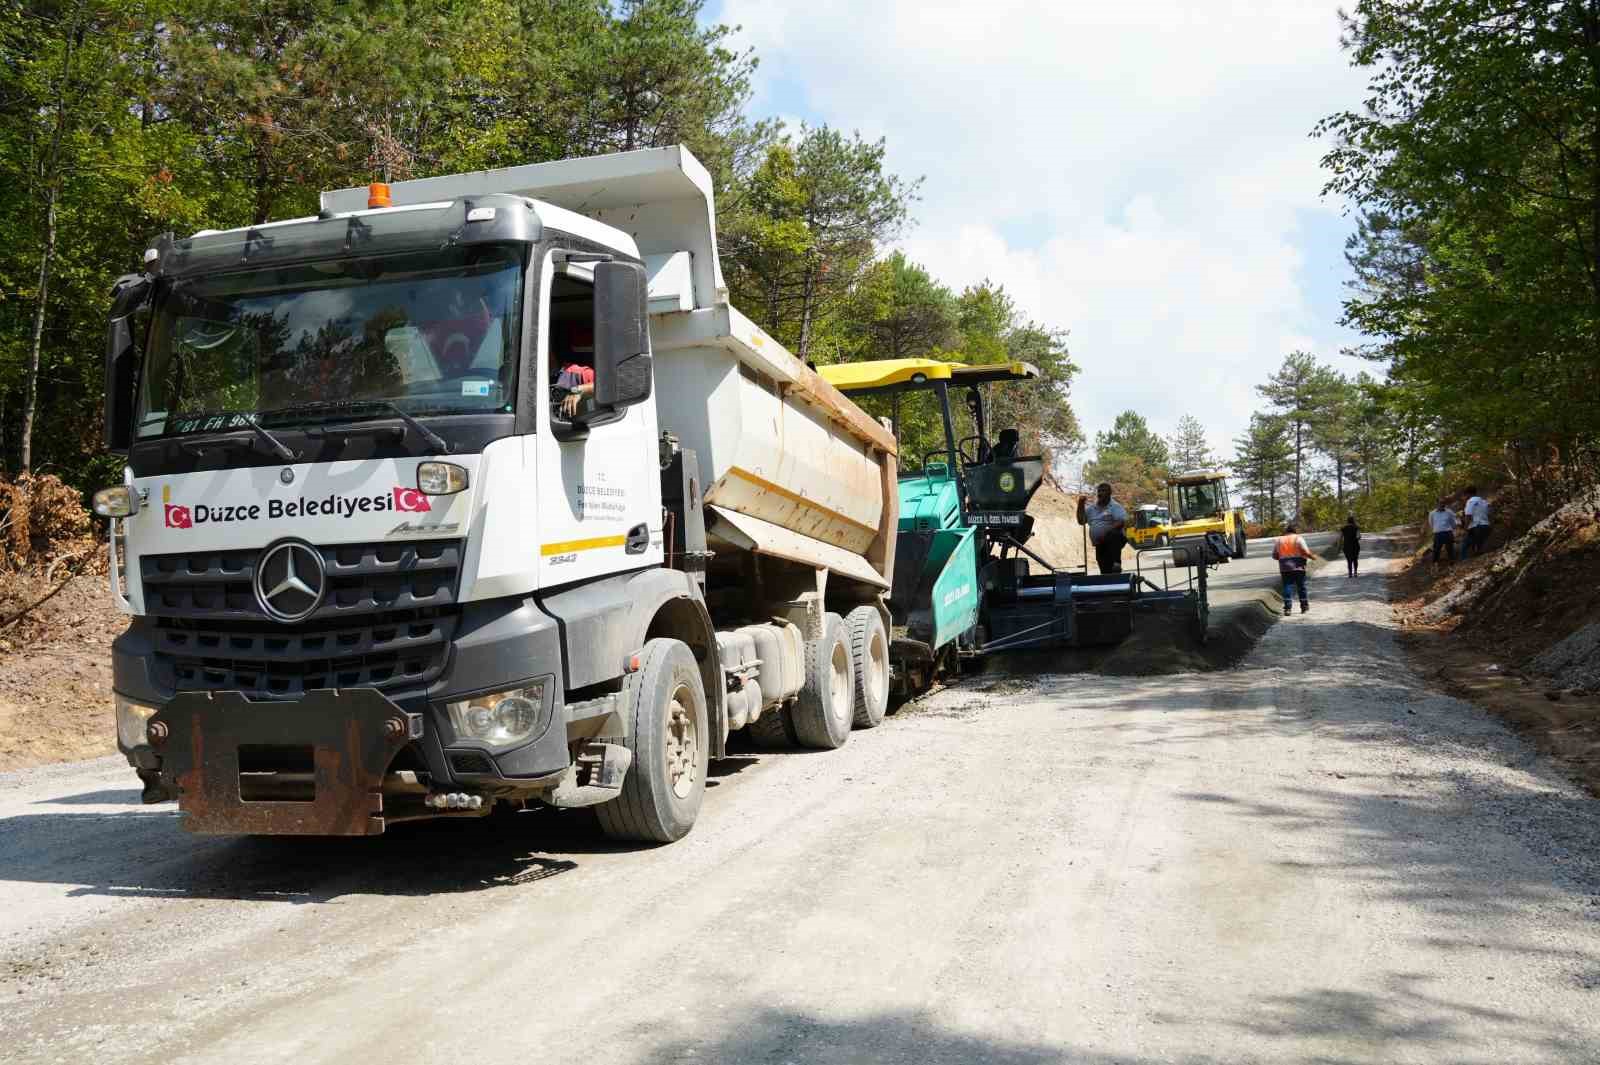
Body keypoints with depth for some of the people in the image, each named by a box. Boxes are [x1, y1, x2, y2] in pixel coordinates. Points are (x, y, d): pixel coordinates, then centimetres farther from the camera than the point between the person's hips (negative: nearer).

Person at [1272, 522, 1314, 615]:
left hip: (1284, 568, 2)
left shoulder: (1279, 540, 10)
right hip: (1298, 567, -2)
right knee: (1301, 586, 11)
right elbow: (1305, 552, -11)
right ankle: (1304, 606, 20)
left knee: (1288, 587, 0)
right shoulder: (1298, 538, -1)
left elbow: (1274, 555, 11)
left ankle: (1287, 608, -11)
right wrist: (1311, 556, 8)